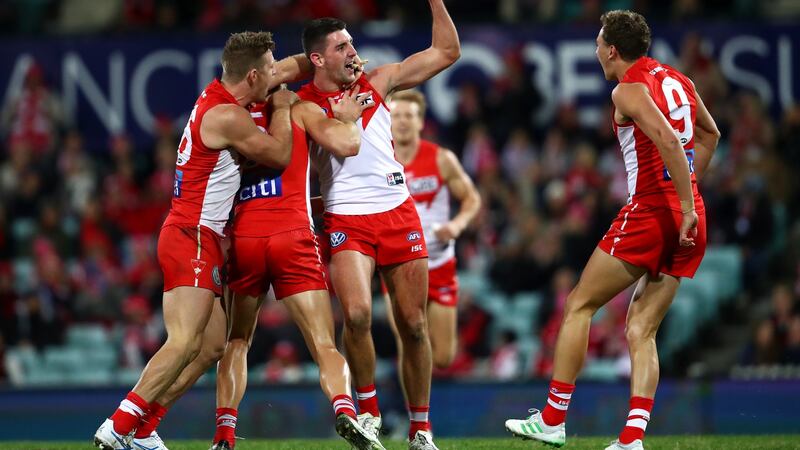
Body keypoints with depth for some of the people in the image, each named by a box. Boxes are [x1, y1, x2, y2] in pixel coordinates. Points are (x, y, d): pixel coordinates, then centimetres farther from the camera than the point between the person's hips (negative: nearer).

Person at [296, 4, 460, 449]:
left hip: (399, 213, 3)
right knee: (357, 312, -26)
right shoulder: (302, 105, -1)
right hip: (346, 221, -3)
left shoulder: (377, 81, 8)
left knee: (414, 325, 4)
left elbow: (447, 51, 11)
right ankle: (368, 407, -4)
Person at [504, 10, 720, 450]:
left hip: (650, 212, -8)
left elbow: (668, 141, -24)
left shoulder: (628, 90, -9)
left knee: (579, 305, 6)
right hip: (689, 219, 8)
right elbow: (709, 134, 32)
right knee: (641, 329, 8)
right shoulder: (677, 80, 16)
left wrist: (685, 207, -24)